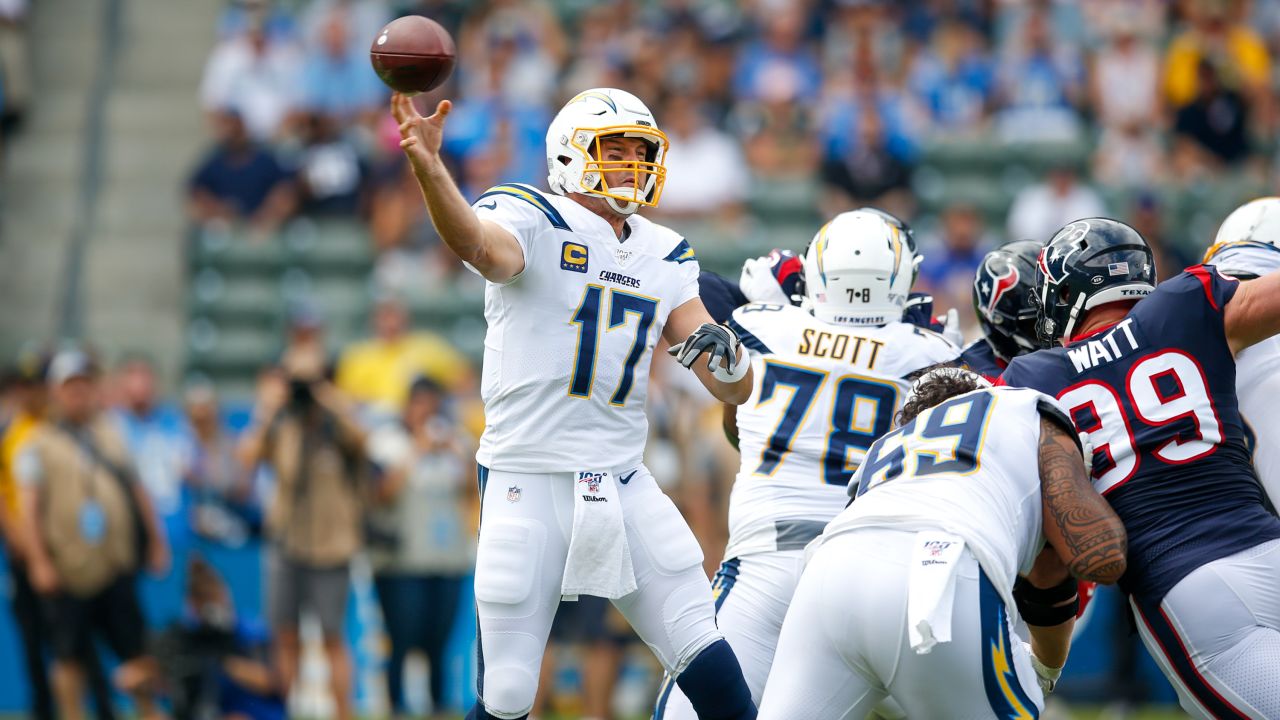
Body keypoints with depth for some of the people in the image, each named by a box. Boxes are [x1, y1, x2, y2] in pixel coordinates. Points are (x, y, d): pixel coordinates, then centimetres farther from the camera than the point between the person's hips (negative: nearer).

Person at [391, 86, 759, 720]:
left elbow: (734, 388, 10)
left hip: (624, 483, 5)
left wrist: (723, 357, -15)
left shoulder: (665, 258, 12)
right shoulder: (532, 221, -6)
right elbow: (478, 244, -32)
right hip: (529, 483, -5)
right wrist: (427, 167, -52)